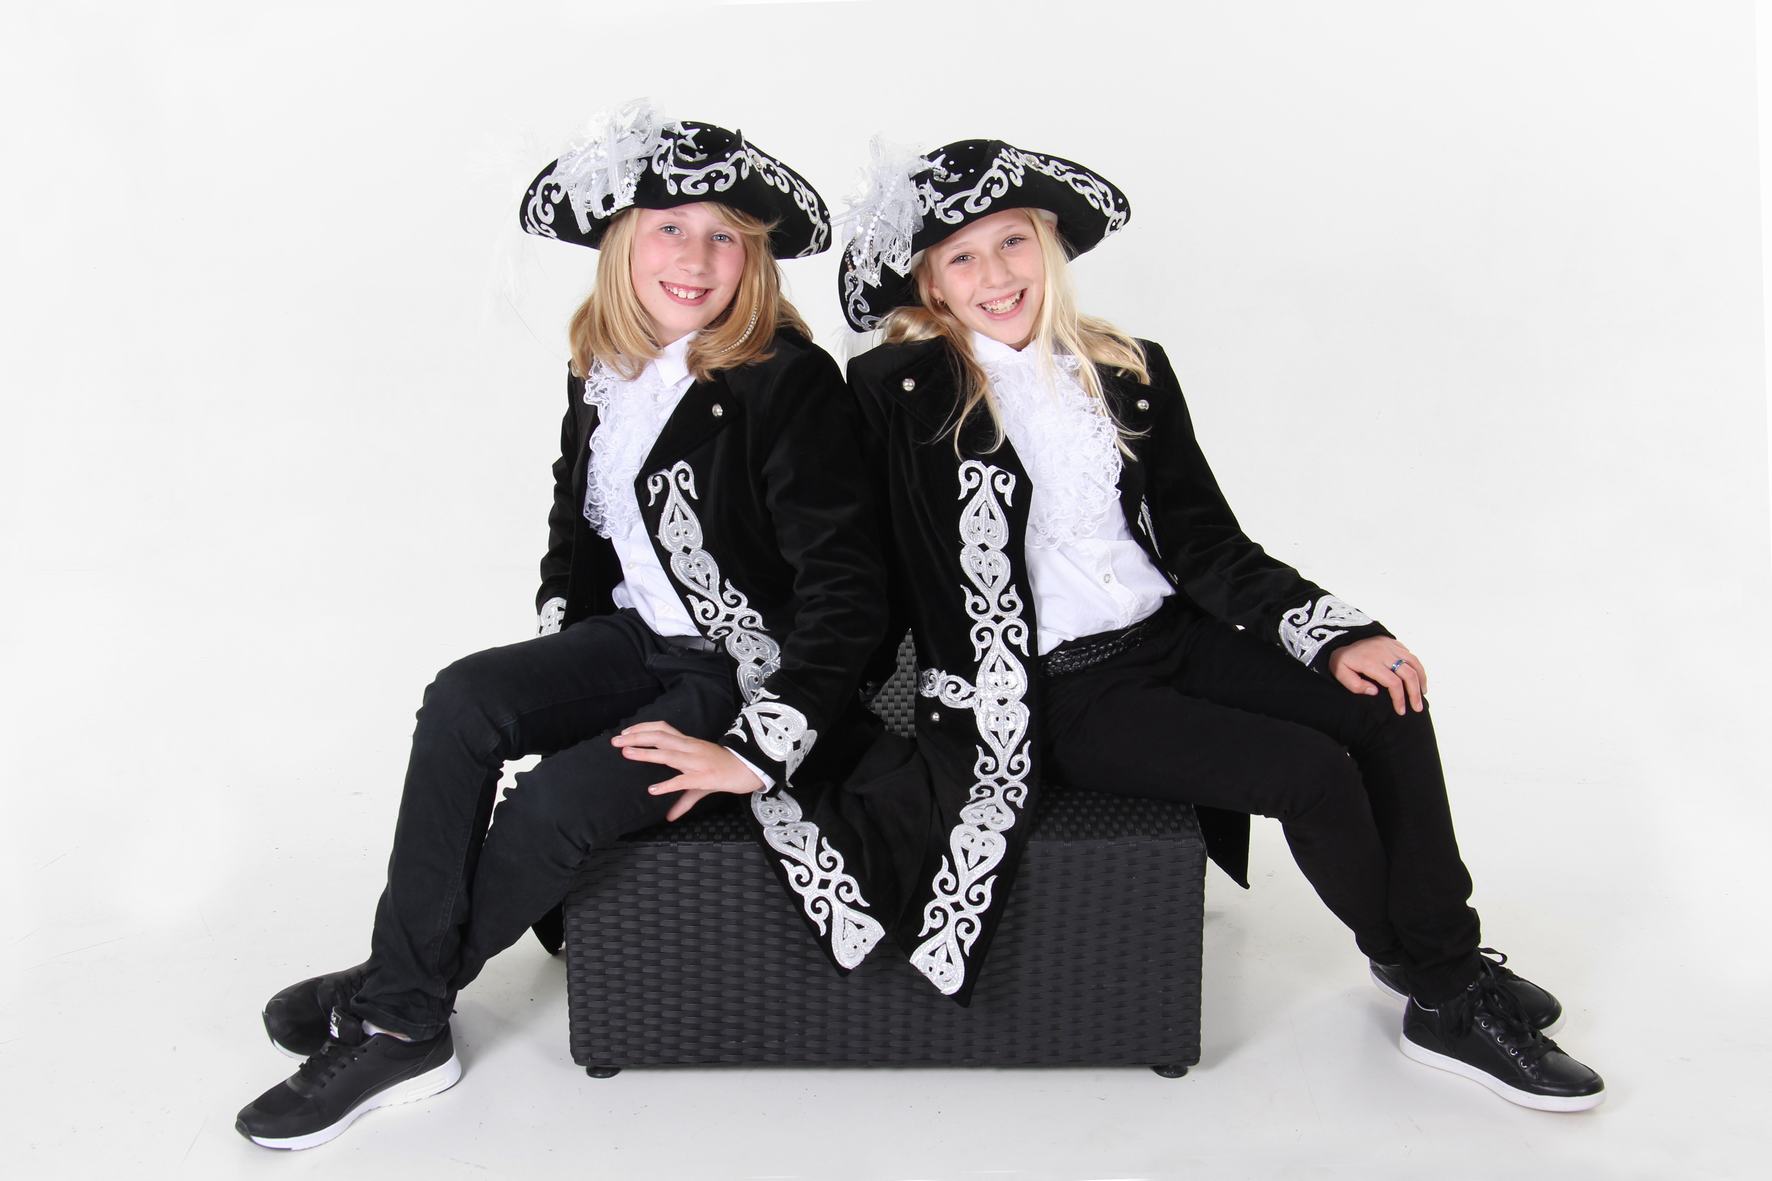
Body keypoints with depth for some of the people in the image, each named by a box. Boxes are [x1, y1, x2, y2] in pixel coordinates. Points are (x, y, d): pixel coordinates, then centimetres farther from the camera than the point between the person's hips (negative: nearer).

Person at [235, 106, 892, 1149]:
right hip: (644, 640, 7)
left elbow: (845, 581, -21)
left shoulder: (789, 381, -18)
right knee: (462, 701, -17)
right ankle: (401, 1025, -11)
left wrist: (759, 751, -24)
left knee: (555, 803, -22)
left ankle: (389, 1010, 3)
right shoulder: (602, 371, 4)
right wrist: (561, 653, 11)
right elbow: (580, 516, 21)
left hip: (756, 672, -7)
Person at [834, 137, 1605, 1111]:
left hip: (1164, 637, 6)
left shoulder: (1131, 373, 6)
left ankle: (1446, 970, 7)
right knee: (1311, 770, -17)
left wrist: (1333, 634, -5)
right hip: (1050, 691, -5)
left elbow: (1204, 541, 4)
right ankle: (1423, 970, 11)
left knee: (1386, 703, -10)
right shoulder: (905, 391, -5)